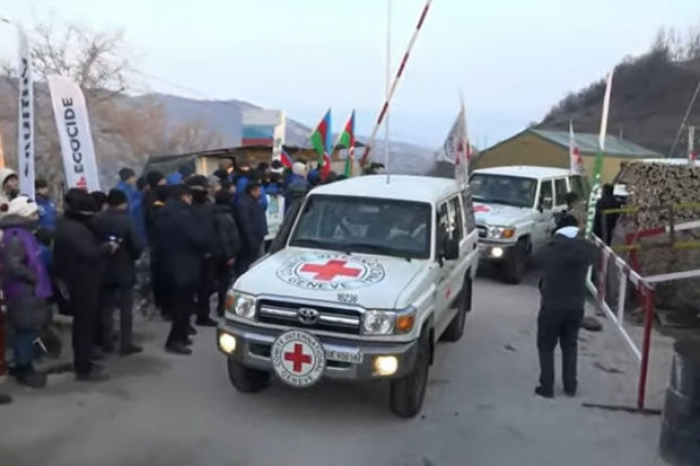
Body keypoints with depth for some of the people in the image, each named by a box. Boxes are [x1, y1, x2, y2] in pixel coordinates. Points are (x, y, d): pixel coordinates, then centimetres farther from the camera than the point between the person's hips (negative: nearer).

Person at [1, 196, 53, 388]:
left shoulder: (23, 234, 13)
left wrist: (38, 279, 11)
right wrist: (34, 278, -16)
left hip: (30, 292, 10)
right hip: (23, 293, -10)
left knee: (28, 331, 17)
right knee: (26, 331, -1)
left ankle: (25, 367, 28)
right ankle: (24, 370, 11)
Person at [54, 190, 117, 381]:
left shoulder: (65, 224, 11)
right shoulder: (75, 229, -24)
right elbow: (90, 253, -31)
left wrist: (101, 246, 2)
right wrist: (108, 247, -15)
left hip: (76, 280, 10)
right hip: (83, 281, -10)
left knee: (82, 323, 18)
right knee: (85, 324, -2)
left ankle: (82, 362, 29)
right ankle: (84, 369, 5)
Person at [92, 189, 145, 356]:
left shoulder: (96, 221, -3)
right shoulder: (126, 221, -13)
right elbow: (138, 246, -17)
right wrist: (133, 257, 3)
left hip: (103, 270, 4)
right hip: (125, 270, -3)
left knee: (106, 308, 13)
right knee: (126, 308, 5)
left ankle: (106, 343, 18)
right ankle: (126, 344, 7)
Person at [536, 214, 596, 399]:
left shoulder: (550, 250, -11)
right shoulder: (587, 250, -5)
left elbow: (545, 276, 0)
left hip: (552, 306, -3)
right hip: (576, 307, 3)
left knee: (546, 346, 10)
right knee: (570, 346, 19)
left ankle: (547, 387, 9)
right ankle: (570, 386, 23)